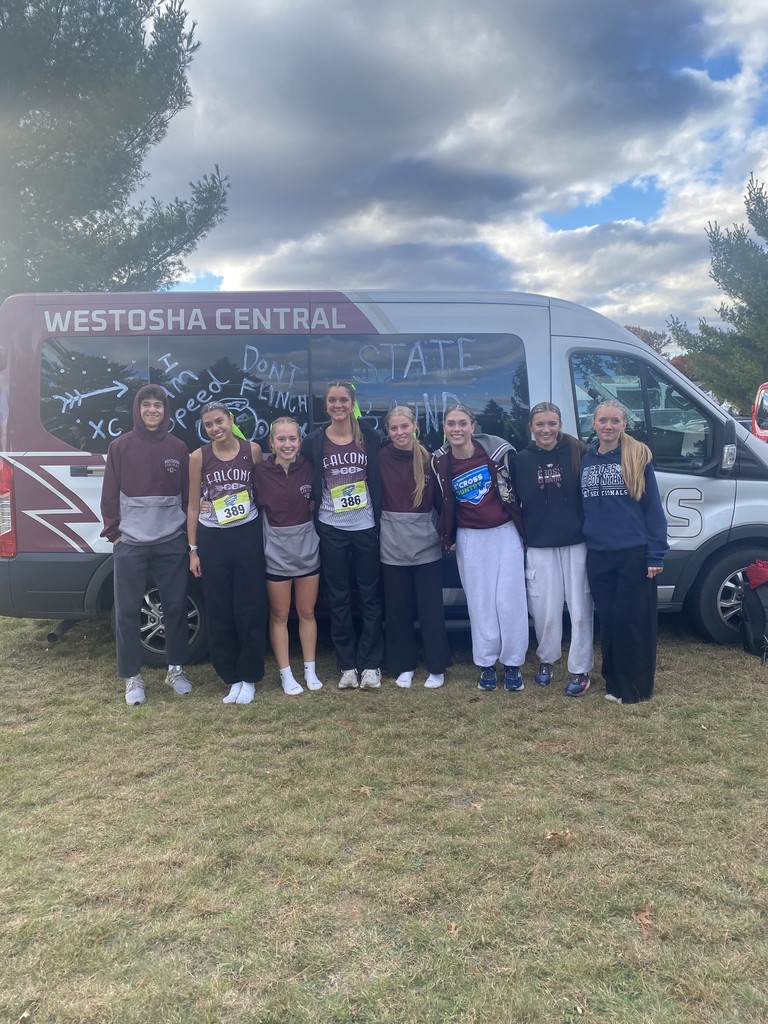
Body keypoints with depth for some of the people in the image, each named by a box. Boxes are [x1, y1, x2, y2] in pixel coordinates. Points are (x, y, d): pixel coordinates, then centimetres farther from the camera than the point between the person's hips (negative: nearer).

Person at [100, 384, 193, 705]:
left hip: (171, 542, 2)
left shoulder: (178, 448, 6)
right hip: (130, 543, -2)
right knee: (128, 611, 3)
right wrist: (113, 531, -5)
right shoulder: (120, 447, 0)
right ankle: (132, 678, 16)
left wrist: (187, 525, 4)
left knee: (176, 606, 8)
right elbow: (110, 493, 1)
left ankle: (176, 670, 24)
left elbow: (187, 492, 10)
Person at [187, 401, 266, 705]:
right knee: (219, 612, 5)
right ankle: (232, 677, 19)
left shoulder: (253, 450, -3)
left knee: (250, 610, 2)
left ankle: (248, 677, 17)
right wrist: (193, 550, 2)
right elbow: (193, 506, 4)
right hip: (212, 540, 1)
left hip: (248, 536, -1)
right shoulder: (199, 456, -2)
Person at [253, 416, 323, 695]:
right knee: (279, 616, 9)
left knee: (307, 613, 13)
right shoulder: (260, 471, -12)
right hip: (276, 552, -2)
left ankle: (310, 670, 27)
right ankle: (286, 674, 22)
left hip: (307, 549, 2)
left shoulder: (309, 467, -6)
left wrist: (314, 506, -8)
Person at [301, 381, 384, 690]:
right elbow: (307, 485, 5)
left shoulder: (369, 438, 2)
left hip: (365, 527, 0)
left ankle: (370, 665, 14)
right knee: (338, 598, 7)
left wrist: (380, 521, 0)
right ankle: (347, 666, 17)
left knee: (369, 596, 5)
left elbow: (378, 481, 5)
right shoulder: (313, 442, 1)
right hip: (331, 530, 0)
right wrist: (314, 518, -3)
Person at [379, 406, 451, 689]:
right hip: (392, 546, 0)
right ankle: (404, 666, 25)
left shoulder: (429, 459, 0)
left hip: (426, 544, 0)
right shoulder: (381, 459, -2)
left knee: (431, 608, 6)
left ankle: (437, 668, 19)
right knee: (397, 609, 10)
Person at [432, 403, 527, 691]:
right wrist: (447, 537, 11)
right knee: (479, 602, 6)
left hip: (505, 533, -1)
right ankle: (487, 664, 18)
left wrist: (521, 528, 8)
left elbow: (513, 489, 3)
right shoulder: (440, 463, -4)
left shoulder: (494, 449, -10)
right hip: (470, 538, 1)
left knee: (509, 600, 1)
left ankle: (512, 663, 15)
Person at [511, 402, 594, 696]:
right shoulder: (521, 460, 2)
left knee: (580, 609, 4)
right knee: (545, 610, 7)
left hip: (576, 543, -1)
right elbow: (513, 504, 7)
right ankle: (546, 659, 31)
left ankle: (580, 669, 18)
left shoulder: (577, 452, -4)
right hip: (539, 547, 1)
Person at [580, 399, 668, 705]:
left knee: (633, 621, 2)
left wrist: (656, 554, -10)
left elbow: (652, 507, -5)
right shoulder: (585, 460, 8)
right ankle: (614, 682, 25)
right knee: (608, 621, 11)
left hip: (634, 553, -4)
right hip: (598, 555, 4)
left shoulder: (638, 456, -4)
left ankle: (635, 688, 15)